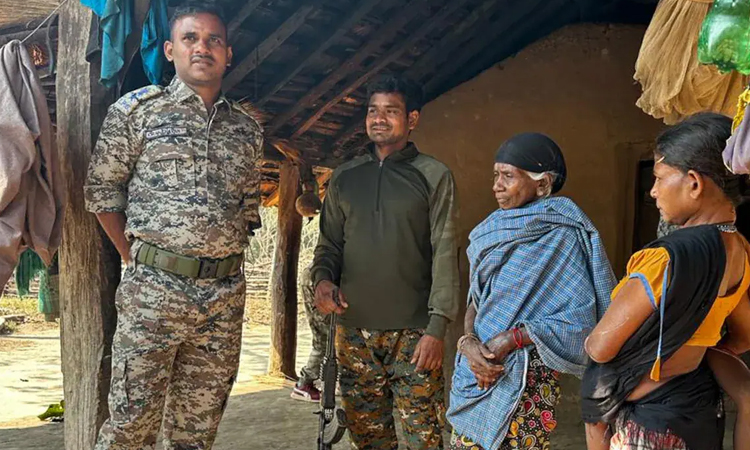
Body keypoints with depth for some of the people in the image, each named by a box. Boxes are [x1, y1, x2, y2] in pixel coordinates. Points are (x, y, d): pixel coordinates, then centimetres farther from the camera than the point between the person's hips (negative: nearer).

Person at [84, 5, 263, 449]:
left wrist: (227, 257, 11)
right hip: (154, 290, -3)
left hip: (226, 295, 4)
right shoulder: (136, 110, 2)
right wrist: (137, 259, 2)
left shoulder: (247, 128, 13)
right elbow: (102, 191, 4)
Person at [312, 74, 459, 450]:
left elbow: (444, 254, -4)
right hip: (354, 330, 3)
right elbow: (329, 243, 17)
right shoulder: (344, 178, 13)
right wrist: (322, 277, -5)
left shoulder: (433, 176, 1)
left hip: (413, 333, -3)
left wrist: (437, 328, -11)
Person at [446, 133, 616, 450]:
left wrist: (510, 340, -20)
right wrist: (469, 342, -12)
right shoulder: (495, 232, 7)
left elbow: (579, 321, -15)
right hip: (476, 370, 6)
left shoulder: (563, 236, -11)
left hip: (527, 377, -6)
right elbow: (475, 301, 8)